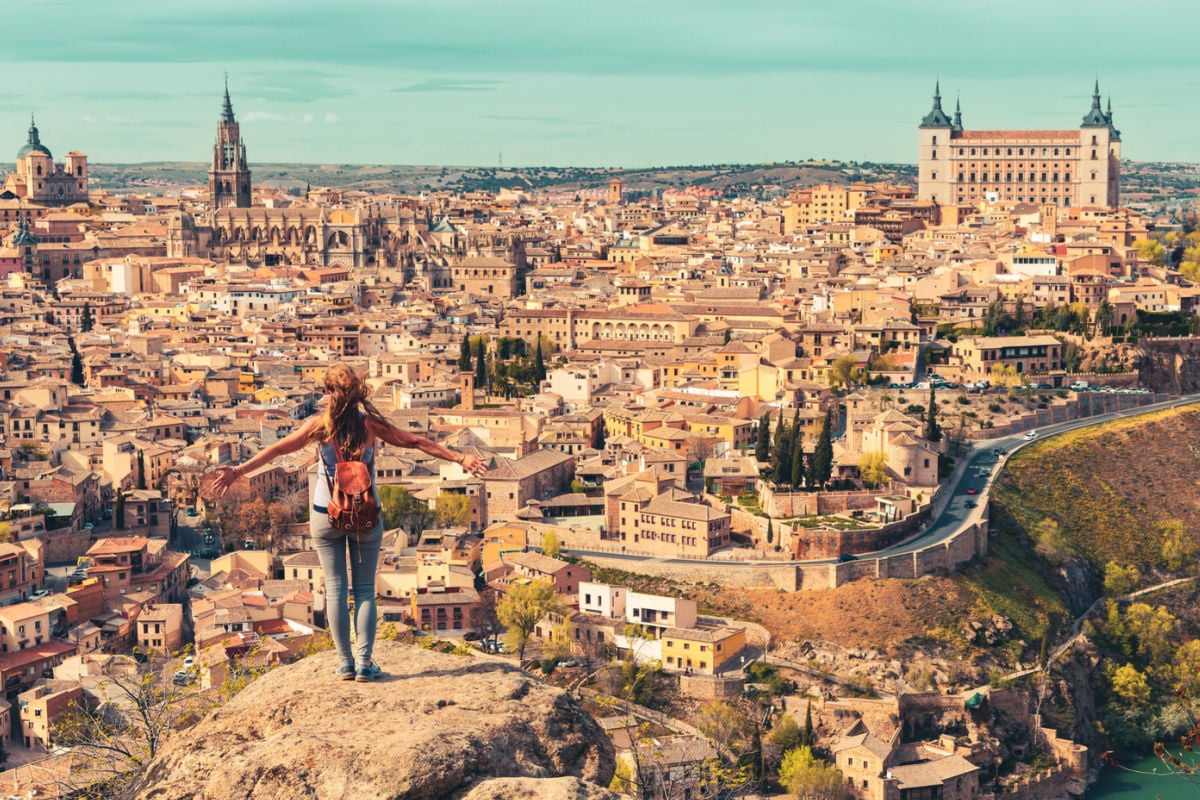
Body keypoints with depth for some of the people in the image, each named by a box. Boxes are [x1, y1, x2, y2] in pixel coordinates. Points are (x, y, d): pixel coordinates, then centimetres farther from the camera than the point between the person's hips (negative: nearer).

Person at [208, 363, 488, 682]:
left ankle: (346, 662, 6)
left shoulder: (320, 424, -6)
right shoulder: (371, 424, -4)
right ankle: (365, 662, 1)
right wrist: (460, 458, 8)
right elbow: (416, 442, 1)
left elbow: (277, 449, -5)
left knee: (335, 588, 7)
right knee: (364, 589, 7)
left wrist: (239, 470, 2)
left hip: (327, 515, 0)